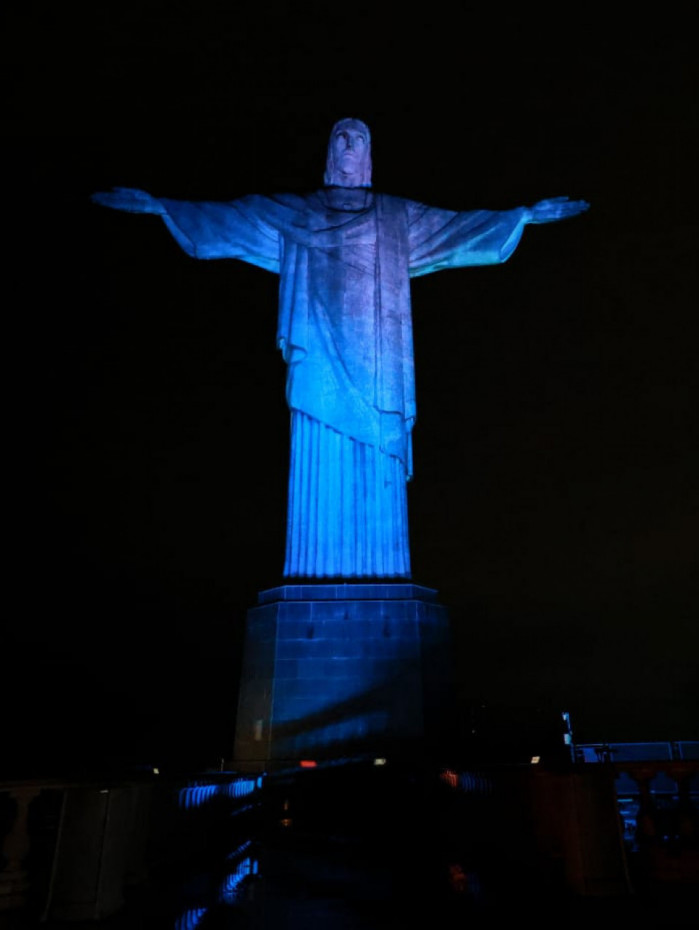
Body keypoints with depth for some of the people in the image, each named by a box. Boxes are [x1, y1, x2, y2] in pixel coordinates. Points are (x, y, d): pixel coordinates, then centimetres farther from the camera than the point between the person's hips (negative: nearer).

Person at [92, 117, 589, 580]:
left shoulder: (397, 215, 21)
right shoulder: (295, 212, 18)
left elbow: (461, 224, 21)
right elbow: (227, 216, 16)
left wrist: (526, 214, 17)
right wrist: (158, 204, 11)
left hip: (376, 354, 1)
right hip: (323, 351, 0)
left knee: (377, 464, -6)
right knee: (322, 458, -8)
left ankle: (377, 573, -1)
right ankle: (319, 573, -4)